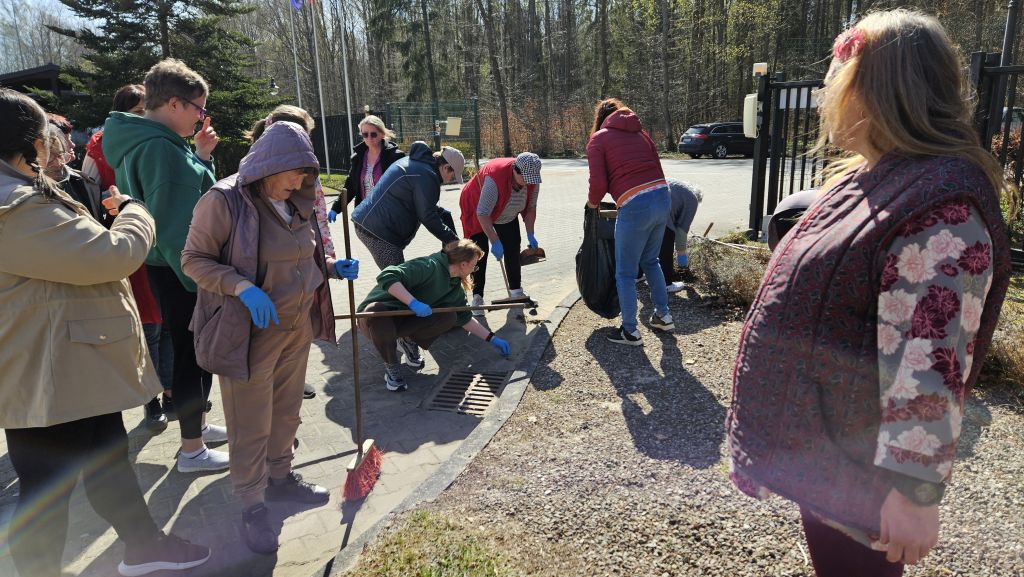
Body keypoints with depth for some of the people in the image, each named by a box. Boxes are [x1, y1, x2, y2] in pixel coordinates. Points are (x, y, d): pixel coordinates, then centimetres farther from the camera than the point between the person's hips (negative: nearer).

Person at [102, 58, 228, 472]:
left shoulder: (152, 143, 11)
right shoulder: (159, 147, -20)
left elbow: (186, 198, 16)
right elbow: (172, 226, -24)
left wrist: (200, 157, 8)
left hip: (177, 267, 10)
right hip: (179, 271, -10)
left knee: (198, 351, 20)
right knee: (191, 355, 2)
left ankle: (198, 425, 36)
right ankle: (192, 450, 16)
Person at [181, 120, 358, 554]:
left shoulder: (296, 202, 5)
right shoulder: (224, 200, -17)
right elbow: (194, 259, -14)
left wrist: (332, 267, -1)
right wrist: (243, 287, -28)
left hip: (298, 326, 7)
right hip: (250, 333, -7)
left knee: (287, 410, 20)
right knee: (251, 425, 5)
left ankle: (280, 477, 41)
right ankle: (252, 505, 24)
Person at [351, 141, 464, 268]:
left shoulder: (414, 161, 16)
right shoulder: (426, 175, -16)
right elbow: (428, 217, -16)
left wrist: (443, 213, 16)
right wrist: (454, 241, -10)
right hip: (378, 231, -11)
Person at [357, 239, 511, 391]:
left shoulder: (455, 287, 3)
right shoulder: (430, 266, -25)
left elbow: (464, 318, 15)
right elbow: (386, 276, -35)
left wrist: (492, 339, 12)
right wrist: (414, 302, -43)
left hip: (404, 320, 6)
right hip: (375, 314, -6)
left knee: (449, 317, -17)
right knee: (376, 312, -42)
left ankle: (409, 341, 9)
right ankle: (391, 366, -17)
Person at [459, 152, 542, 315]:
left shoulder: (533, 180, -22)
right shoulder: (494, 178, -42)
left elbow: (531, 208, -7)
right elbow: (483, 214, -39)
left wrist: (530, 235, -12)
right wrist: (495, 241, -38)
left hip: (507, 215, 6)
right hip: (477, 212, -6)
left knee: (513, 247, 4)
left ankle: (516, 290, 17)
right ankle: (477, 297, -7)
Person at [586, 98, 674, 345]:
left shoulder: (598, 139, 5)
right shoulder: (640, 132, 22)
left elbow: (599, 183, -5)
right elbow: (656, 168, 14)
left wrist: (593, 203, 14)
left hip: (635, 206, -7)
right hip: (662, 197, 7)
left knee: (625, 273, 9)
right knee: (650, 261, 27)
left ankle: (630, 332, 18)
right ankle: (663, 316, 35)